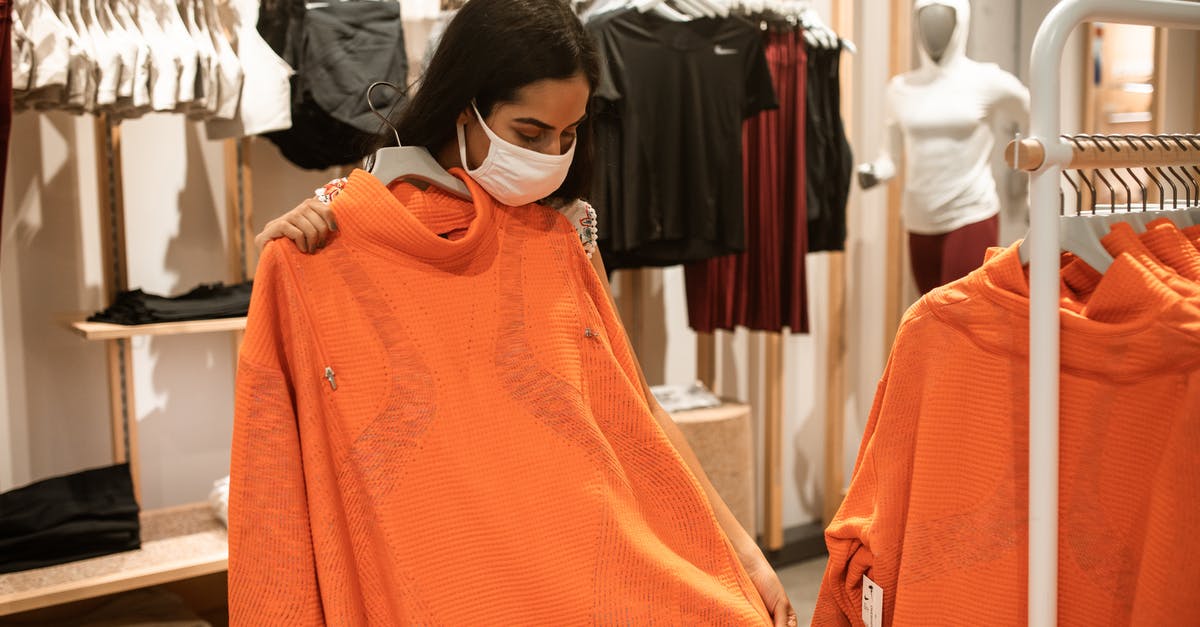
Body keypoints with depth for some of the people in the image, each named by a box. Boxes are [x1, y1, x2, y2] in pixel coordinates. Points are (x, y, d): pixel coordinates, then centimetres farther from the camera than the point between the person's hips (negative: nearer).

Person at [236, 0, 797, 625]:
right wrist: (286, 256, -18)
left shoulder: (561, 232, 0)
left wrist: (740, 548, -4)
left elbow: (633, 408, -1)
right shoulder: (348, 228, -7)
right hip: (431, 568, -2)